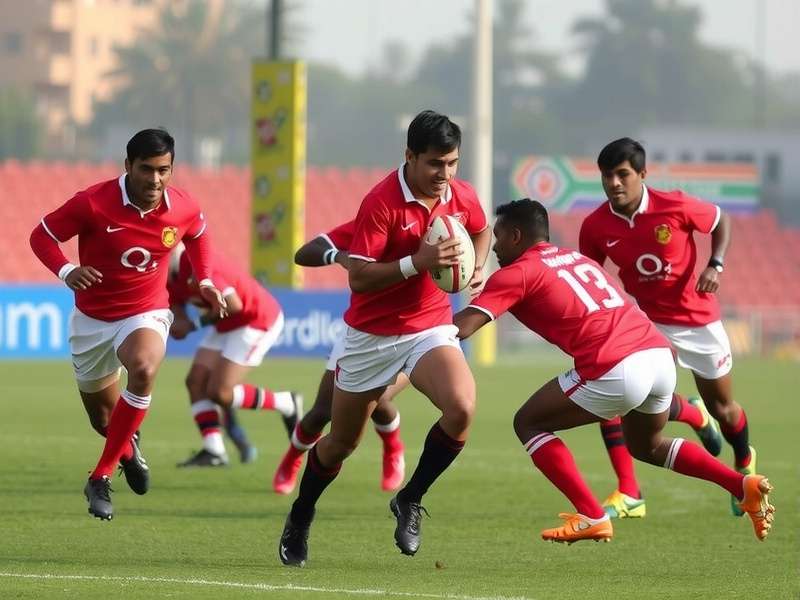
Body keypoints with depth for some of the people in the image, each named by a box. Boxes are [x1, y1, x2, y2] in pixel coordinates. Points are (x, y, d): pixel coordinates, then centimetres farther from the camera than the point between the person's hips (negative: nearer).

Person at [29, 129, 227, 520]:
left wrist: (205, 281, 4)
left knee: (144, 369, -36)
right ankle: (127, 451, 55)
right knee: (103, 420, 13)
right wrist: (66, 272, -30)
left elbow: (197, 236, 15)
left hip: (146, 315, 0)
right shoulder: (94, 203, -21)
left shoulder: (183, 209, -10)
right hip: (93, 319, 0)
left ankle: (101, 478, -26)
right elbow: (42, 235, -12)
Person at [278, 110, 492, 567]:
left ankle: (410, 501, -5)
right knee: (343, 442, 11)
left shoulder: (463, 197, -4)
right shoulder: (383, 202, -20)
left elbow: (481, 232, 21)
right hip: (372, 335, -3)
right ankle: (300, 520, 38)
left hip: (431, 327, 3)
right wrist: (416, 262, -33)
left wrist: (477, 269, 2)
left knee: (462, 408, -27)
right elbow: (358, 277, -22)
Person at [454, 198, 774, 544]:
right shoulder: (578, 259, 27)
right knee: (647, 446, 33)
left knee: (529, 423, 11)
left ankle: (592, 518, 1)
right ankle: (743, 485, 17)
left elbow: (462, 327, -4)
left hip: (617, 369, -8)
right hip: (660, 354, 8)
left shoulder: (517, 273, 4)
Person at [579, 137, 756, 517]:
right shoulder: (595, 227, -13)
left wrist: (716, 265, -16)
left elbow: (721, 221, -1)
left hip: (698, 317, -1)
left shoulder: (675, 207, -20)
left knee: (722, 408, 14)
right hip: (648, 320, 1)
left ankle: (745, 463, 46)